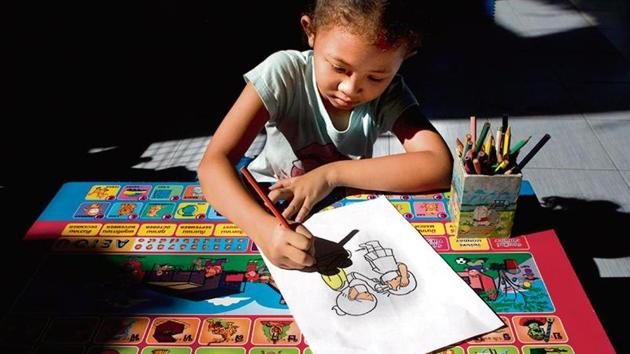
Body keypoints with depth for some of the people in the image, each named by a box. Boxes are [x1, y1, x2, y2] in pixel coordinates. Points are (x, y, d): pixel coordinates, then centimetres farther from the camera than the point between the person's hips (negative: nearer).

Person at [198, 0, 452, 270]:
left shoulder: (389, 93, -16)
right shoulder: (284, 73, -23)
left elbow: (440, 166, -28)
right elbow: (214, 162, -29)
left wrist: (332, 174, -33)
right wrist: (263, 227, -48)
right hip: (269, 205, -1)